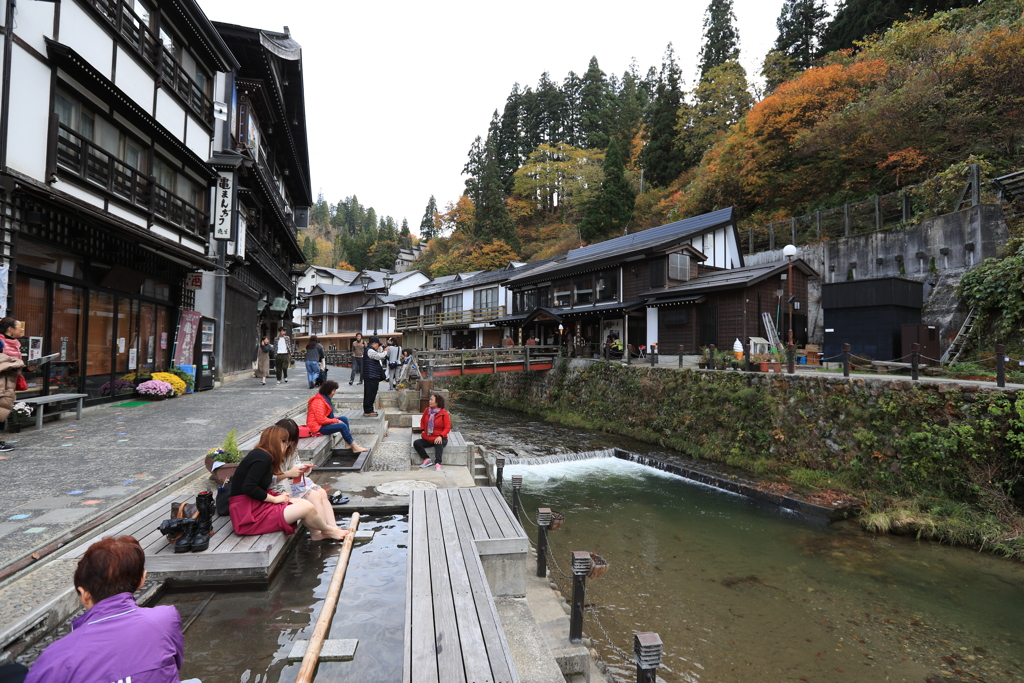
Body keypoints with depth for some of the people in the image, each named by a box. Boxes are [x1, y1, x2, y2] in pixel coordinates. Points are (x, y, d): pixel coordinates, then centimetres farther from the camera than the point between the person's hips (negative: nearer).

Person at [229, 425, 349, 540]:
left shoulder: (258, 454, 13)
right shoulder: (263, 458, -17)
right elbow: (248, 488, -26)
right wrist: (275, 499, -15)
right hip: (249, 515, -10)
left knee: (304, 502, 5)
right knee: (306, 507, -13)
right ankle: (328, 531, 12)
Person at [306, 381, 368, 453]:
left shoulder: (324, 398, 10)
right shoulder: (318, 401, -22)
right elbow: (321, 420, -25)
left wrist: (336, 419, 2)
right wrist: (337, 421, -16)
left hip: (323, 422, 10)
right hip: (318, 427, -10)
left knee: (344, 419, 1)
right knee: (342, 426, -21)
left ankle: (349, 444, -1)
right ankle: (355, 447, -14)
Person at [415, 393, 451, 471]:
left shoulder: (444, 413, -9)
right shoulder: (427, 410, 5)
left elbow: (447, 428, -10)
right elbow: (422, 421, 24)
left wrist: (441, 436, -26)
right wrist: (423, 430, 7)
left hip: (438, 438, -5)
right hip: (427, 438, 5)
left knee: (439, 444, -39)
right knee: (416, 443, -18)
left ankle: (437, 463, -44)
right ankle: (426, 459, -19)